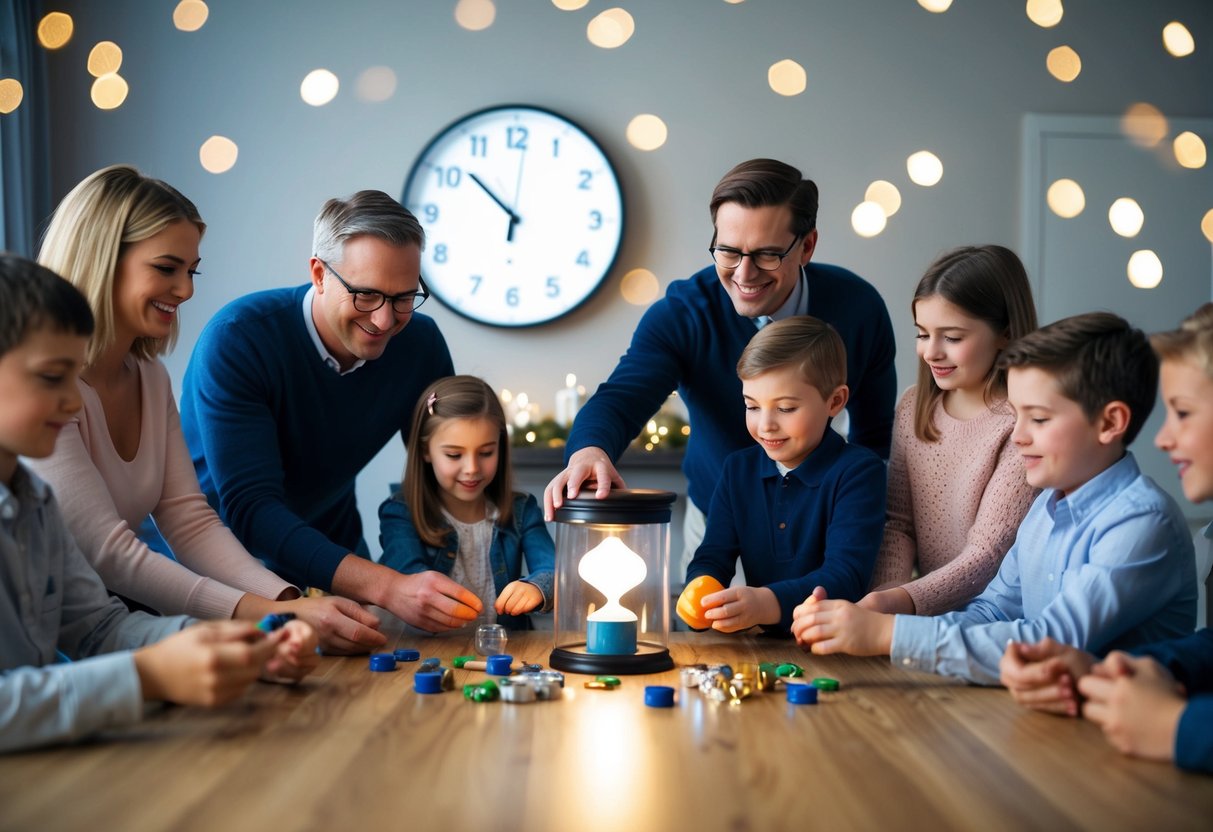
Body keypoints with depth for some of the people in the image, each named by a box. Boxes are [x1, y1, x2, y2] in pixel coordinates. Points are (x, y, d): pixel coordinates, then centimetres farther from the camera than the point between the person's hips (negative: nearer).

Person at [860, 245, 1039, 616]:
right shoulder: (913, 407, 7)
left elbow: (990, 555, -16)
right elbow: (898, 522, 9)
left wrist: (902, 601, -28)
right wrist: (885, 597, -9)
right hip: (925, 615, 6)